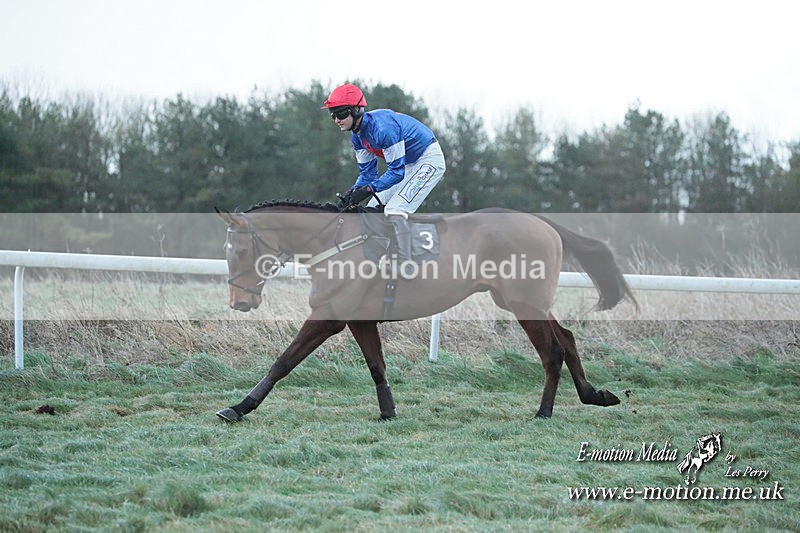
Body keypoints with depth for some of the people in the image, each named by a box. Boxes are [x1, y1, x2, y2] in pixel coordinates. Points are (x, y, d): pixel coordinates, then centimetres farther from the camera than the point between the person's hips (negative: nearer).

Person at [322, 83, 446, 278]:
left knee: (394, 211, -24)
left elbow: (396, 172, -29)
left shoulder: (382, 128, -31)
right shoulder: (357, 134, -2)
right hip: (407, 166, 10)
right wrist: (352, 192, -14)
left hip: (429, 160, -10)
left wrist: (367, 190, -32)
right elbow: (367, 172, 4)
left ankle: (405, 266, -22)